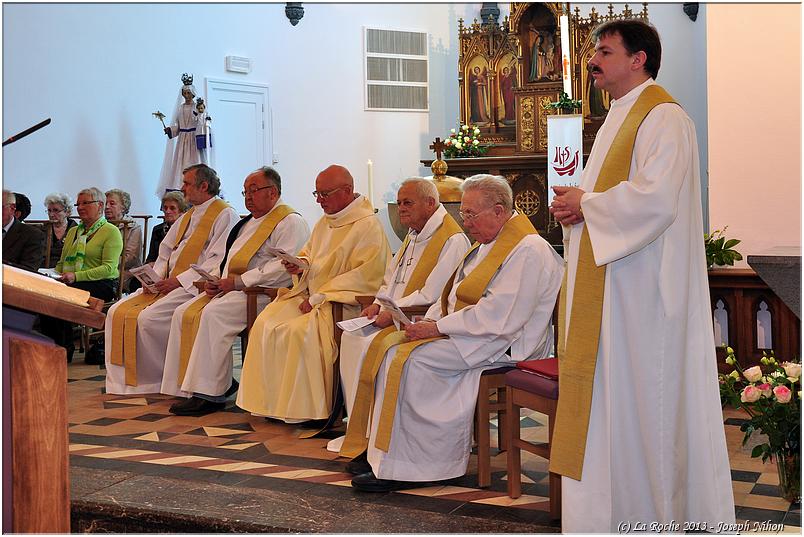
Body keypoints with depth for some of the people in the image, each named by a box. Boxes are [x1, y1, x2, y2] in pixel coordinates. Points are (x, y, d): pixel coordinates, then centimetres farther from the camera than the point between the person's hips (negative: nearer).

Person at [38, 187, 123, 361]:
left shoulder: (111, 231, -1)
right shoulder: (73, 231, 24)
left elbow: (109, 268, -12)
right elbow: (62, 263, 26)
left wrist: (76, 276, -22)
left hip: (102, 284, -6)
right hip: (68, 283, 6)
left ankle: (64, 348, -18)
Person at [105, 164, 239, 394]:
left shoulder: (225, 215, -5)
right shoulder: (186, 217, 24)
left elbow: (218, 261, -16)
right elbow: (165, 253, 24)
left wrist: (179, 280, -18)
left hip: (194, 287, -9)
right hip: (168, 285, 9)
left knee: (148, 317, -26)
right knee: (118, 312, -5)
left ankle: (154, 381, -7)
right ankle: (123, 381, -3)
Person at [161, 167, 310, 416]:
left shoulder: (290, 222, -5)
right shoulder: (247, 223, 25)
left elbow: (285, 266, -18)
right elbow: (230, 259, 29)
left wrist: (241, 281, -19)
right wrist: (217, 281, 6)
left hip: (264, 293, -10)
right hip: (232, 289, 10)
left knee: (214, 313, -30)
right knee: (184, 313, -7)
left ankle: (210, 394, -25)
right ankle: (222, 382, -9)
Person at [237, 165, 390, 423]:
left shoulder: (368, 226, -10)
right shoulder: (324, 222, 17)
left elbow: (364, 276, -17)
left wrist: (318, 297, -18)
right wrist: (299, 266, 3)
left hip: (340, 301, -8)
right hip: (309, 294, 8)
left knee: (300, 330, -30)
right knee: (266, 324, -12)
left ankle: (302, 409, -17)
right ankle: (269, 401, -6)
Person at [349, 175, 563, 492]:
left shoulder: (528, 251, -16)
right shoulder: (486, 244, 17)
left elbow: (499, 317, -24)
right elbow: (456, 295, 19)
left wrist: (437, 327, -20)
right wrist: (430, 321, -1)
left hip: (501, 344, -10)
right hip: (465, 333, 10)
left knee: (410, 358, -22)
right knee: (392, 345, -3)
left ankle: (401, 467, -12)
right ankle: (383, 450, -3)